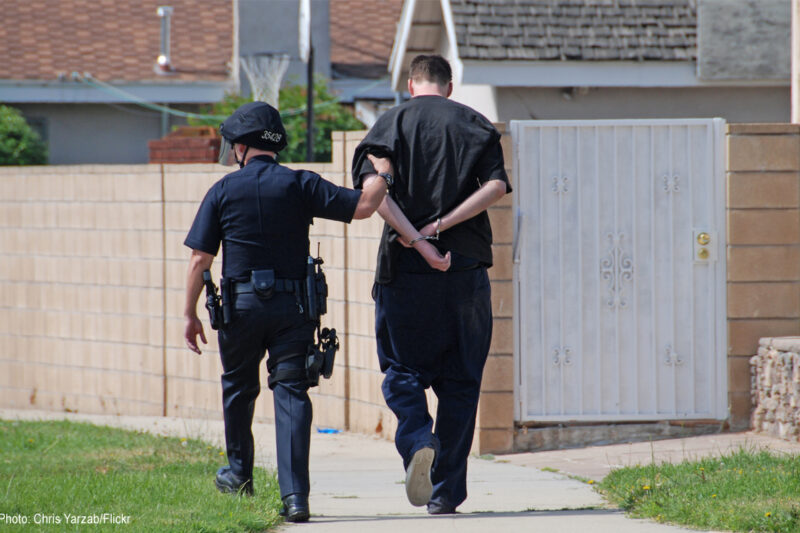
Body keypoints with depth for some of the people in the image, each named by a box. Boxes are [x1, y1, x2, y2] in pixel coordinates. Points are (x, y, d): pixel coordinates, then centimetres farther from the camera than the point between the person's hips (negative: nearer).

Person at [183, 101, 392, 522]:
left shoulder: (223, 191, 0)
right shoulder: (300, 185, -1)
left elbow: (200, 259, -1)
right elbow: (361, 206, -8)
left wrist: (190, 315, 6)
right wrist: (381, 181, 12)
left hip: (242, 304, 0)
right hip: (293, 305, 0)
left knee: (238, 388, 21)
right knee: (291, 393, -2)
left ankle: (240, 473, 37)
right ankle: (294, 494, -14)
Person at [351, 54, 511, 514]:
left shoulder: (392, 123, 5)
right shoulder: (476, 125, 9)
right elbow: (496, 187, -6)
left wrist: (416, 240, -14)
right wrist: (441, 227, -8)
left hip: (406, 270, -1)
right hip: (467, 267, 1)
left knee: (402, 371, 8)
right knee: (459, 378, 9)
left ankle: (418, 442, -21)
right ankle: (447, 490, 8)